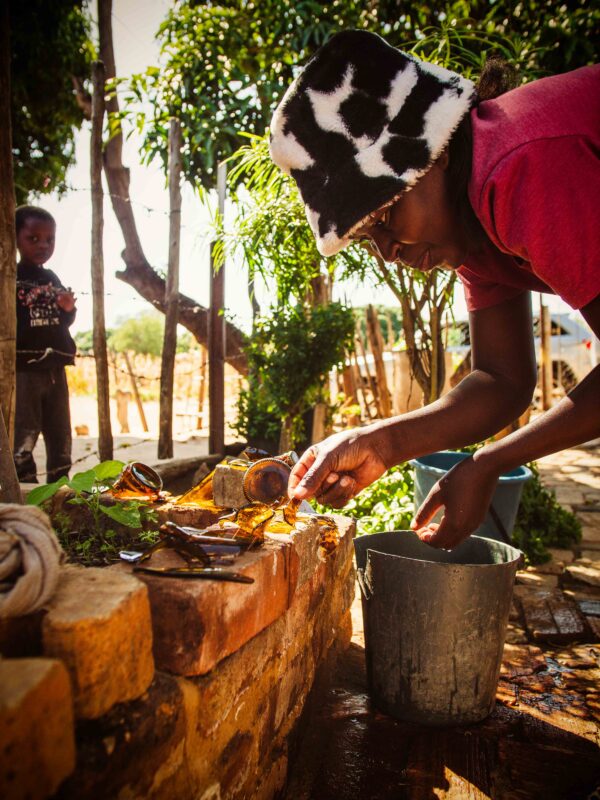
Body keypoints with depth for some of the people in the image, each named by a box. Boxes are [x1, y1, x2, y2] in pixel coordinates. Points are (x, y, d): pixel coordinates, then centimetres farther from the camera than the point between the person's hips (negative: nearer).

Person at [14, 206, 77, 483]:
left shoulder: (52, 279, 13)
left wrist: (69, 310, -1)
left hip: (54, 368, 7)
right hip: (22, 369, -7)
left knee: (61, 434, 13)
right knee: (23, 436, -4)